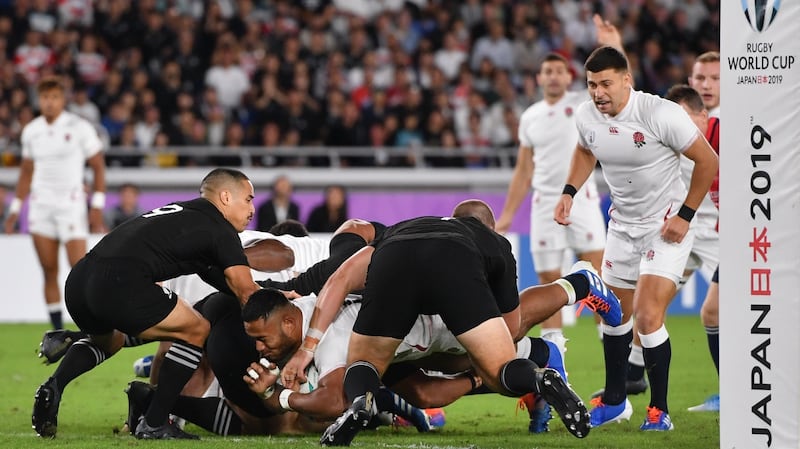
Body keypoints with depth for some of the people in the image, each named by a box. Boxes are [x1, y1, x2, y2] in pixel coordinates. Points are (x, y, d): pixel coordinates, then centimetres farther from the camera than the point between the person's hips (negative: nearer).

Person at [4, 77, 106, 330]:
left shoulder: (79, 128, -4)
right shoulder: (31, 131, 8)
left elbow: (98, 167, 0)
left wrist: (97, 206, -7)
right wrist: (15, 209, 16)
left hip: (71, 204, -4)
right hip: (41, 205, 4)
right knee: (49, 271, 2)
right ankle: (58, 332, 6)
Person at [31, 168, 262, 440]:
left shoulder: (175, 212, 31)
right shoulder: (220, 229, 7)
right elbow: (245, 289, 0)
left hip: (78, 278, 8)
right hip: (119, 282, -8)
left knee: (109, 340, 38)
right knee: (198, 332, 9)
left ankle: (53, 386, 12)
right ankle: (153, 424, 7)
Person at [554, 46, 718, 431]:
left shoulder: (661, 114, -26)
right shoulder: (587, 117, -8)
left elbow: (707, 161, -15)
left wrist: (684, 215, -14)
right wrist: (569, 192, 5)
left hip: (666, 226, -6)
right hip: (622, 224, 6)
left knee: (647, 316, -16)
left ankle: (659, 410, -3)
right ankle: (614, 400, 32)